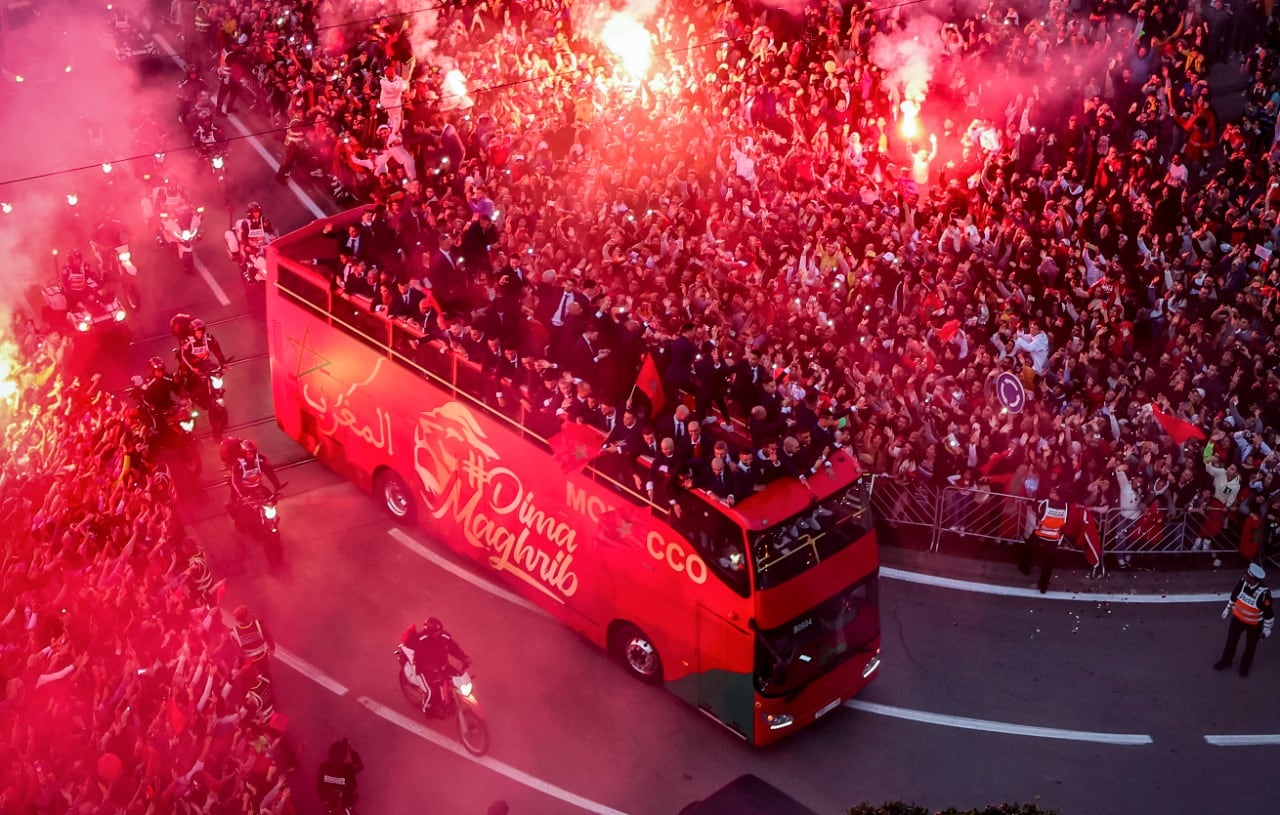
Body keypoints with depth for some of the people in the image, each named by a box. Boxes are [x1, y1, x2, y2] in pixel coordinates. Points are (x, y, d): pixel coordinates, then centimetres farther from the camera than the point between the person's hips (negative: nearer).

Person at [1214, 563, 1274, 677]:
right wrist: (1228, 608, 12)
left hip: (1254, 624, -4)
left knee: (1250, 645, 20)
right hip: (1238, 617, 4)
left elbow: (1268, 612, -21)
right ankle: (1226, 661, 43)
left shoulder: (1263, 593, -36)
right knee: (1231, 640, 19)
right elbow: (1235, 595, -1)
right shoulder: (1243, 581, -22)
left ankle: (1245, 665, 46)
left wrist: (1267, 628, -10)